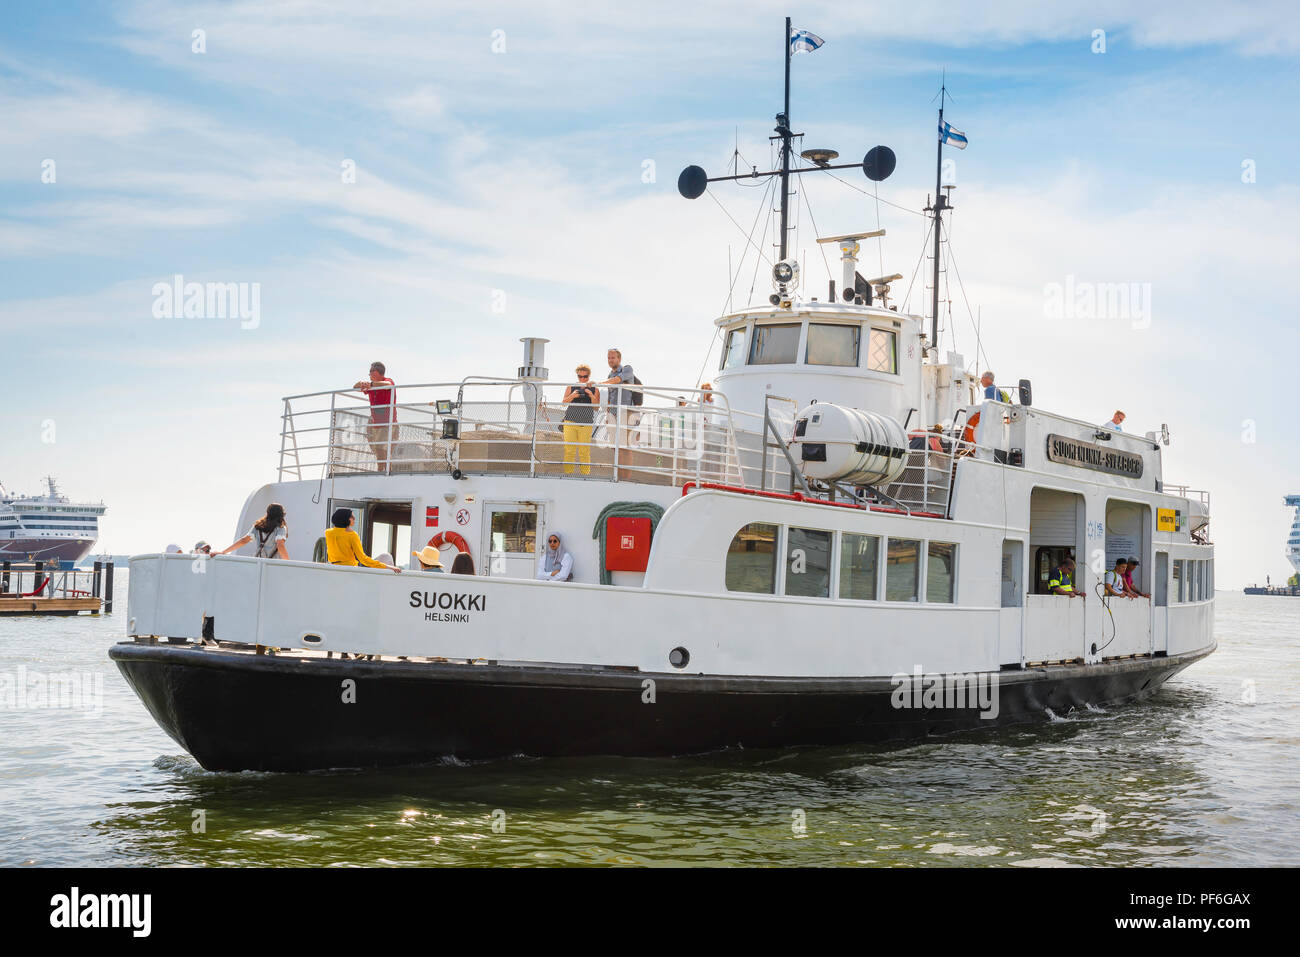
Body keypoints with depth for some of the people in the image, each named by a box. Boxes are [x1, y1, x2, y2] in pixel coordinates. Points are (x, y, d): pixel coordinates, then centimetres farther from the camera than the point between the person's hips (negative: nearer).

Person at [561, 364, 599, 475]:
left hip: (586, 424, -1)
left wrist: (592, 396, -12)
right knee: (569, 449, -5)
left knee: (584, 451, -5)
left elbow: (596, 407, 5)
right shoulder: (571, 387, 13)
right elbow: (564, 402, 7)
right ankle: (568, 472, 0)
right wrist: (572, 396, -12)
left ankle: (585, 474, -1)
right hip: (570, 421, 1)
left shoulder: (594, 389, 11)